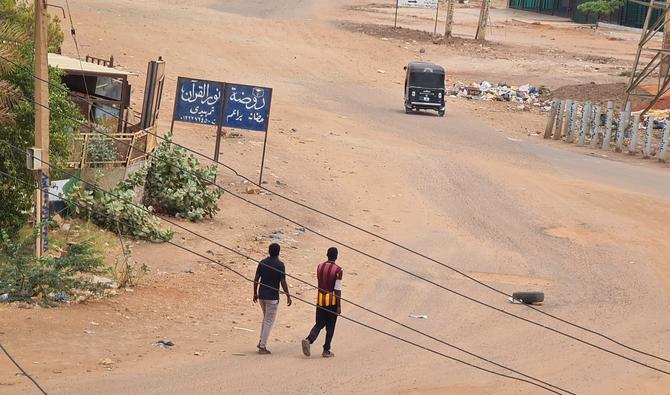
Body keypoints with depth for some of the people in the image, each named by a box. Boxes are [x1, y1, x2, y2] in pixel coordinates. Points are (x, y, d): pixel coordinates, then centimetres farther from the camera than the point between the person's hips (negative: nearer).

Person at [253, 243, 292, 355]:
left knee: (266, 318, 23)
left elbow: (256, 279, 5)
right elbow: (283, 282, -12)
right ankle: (262, 347, 0)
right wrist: (288, 296, -3)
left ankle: (261, 341, 19)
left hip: (262, 295, 6)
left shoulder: (262, 263, 4)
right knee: (269, 321, 1)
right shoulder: (280, 264, -11)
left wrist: (255, 293, 16)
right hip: (272, 297, -6)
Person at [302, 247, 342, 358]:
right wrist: (339, 306, -8)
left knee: (319, 324, 9)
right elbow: (337, 289, -13)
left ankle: (308, 340, -16)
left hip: (320, 299, 4)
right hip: (332, 300, -4)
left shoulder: (320, 267, 5)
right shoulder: (337, 270, -11)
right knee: (330, 327, 6)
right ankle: (326, 351, 9)